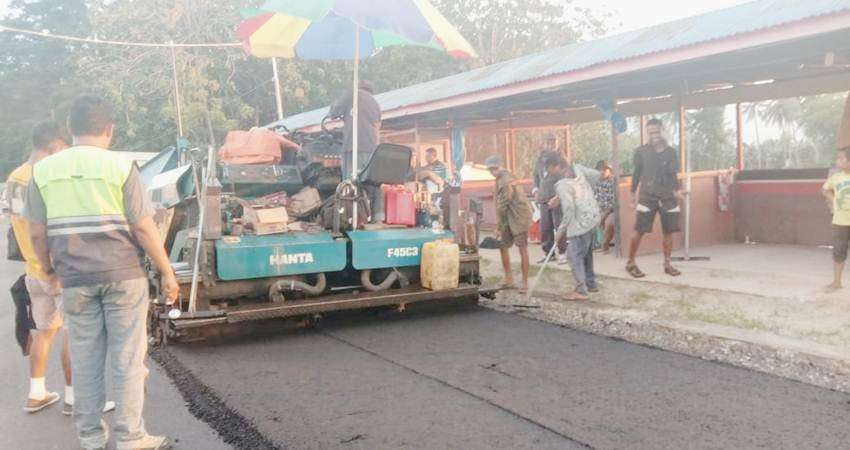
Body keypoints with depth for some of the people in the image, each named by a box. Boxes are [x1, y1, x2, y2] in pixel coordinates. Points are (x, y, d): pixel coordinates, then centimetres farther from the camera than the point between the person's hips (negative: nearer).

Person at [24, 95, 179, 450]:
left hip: (75, 280, 3)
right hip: (123, 275, -3)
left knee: (84, 359, 13)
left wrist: (48, 269, 22)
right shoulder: (120, 166, -8)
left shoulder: (43, 170, 2)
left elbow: (37, 232, 6)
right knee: (127, 358, 5)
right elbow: (143, 228, -10)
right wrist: (167, 273, -2)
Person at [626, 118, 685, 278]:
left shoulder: (670, 152, 8)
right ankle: (630, 263, 5)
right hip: (647, 196, -3)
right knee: (639, 231, -6)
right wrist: (633, 194, 4)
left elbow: (674, 175, 11)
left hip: (668, 197, 3)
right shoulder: (641, 151, 3)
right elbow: (636, 173, 7)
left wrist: (677, 190, -6)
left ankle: (667, 264, 17)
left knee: (669, 231, 5)